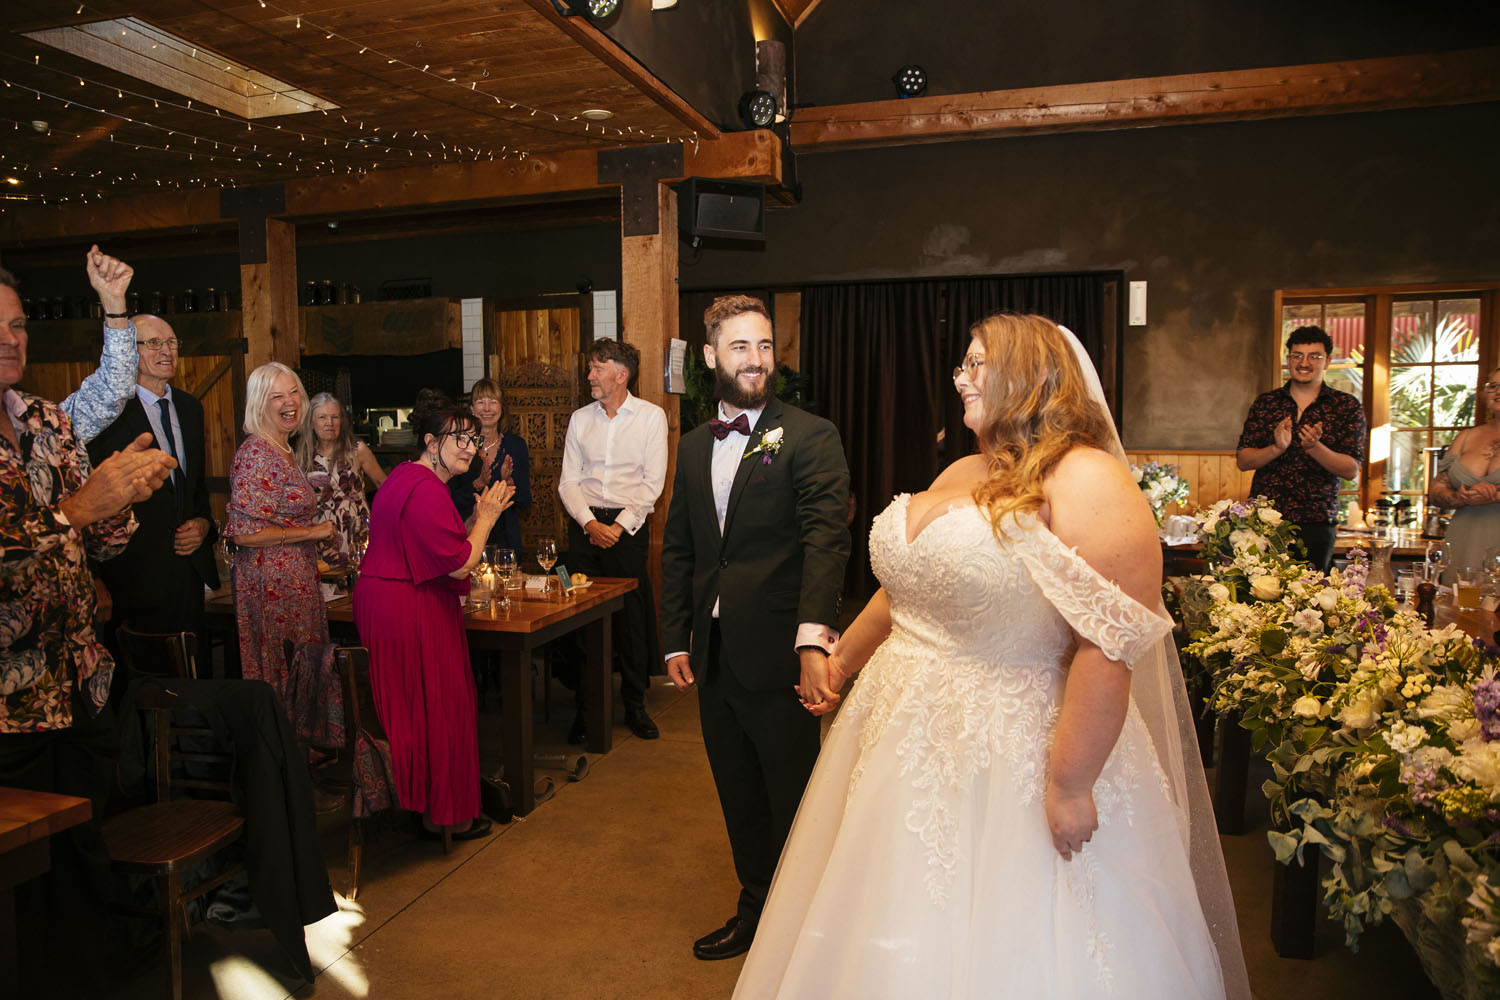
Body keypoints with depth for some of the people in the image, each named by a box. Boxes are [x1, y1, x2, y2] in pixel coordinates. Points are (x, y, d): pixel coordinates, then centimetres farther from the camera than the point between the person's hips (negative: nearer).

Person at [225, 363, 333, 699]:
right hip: (273, 583, -9)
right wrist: (311, 532, -15)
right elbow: (244, 532, -21)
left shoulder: (283, 450, 12)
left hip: (296, 579, 9)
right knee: (284, 672, 0)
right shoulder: (255, 453, -16)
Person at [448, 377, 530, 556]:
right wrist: (478, 484, -21)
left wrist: (508, 482, -16)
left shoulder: (516, 444, 2)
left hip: (505, 539, 2)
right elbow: (450, 501, -7)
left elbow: (525, 502, 1)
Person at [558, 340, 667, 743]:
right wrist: (591, 523, -8)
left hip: (629, 524, -2)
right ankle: (585, 706, 13)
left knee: (632, 615, 0)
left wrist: (619, 525, -11)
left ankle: (635, 705, 14)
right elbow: (568, 481, 7)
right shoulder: (580, 418, 10)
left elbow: (653, 482, -3)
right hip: (585, 524, 3)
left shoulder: (651, 416, 1)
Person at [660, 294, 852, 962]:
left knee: (794, 805, 10)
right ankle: (754, 910, 41)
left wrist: (813, 635, -35)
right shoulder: (693, 446, 10)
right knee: (739, 800, 21)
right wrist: (676, 641, 11)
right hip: (714, 655, 6)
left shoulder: (810, 437, -9)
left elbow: (827, 536, -21)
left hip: (777, 656, -6)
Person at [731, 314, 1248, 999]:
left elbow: (1108, 648, -22)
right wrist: (842, 661, 28)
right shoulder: (958, 474, 10)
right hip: (908, 745, 8)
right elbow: (901, 591, 20)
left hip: (1011, 760, -7)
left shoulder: (1087, 482, -16)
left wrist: (1070, 785, -22)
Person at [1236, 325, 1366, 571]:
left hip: (1316, 524, -1)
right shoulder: (1265, 403, 8)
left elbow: (1352, 470, -3)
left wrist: (1314, 447, -20)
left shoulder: (1347, 407, 4)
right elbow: (1242, 461, 4)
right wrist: (1277, 448, -15)